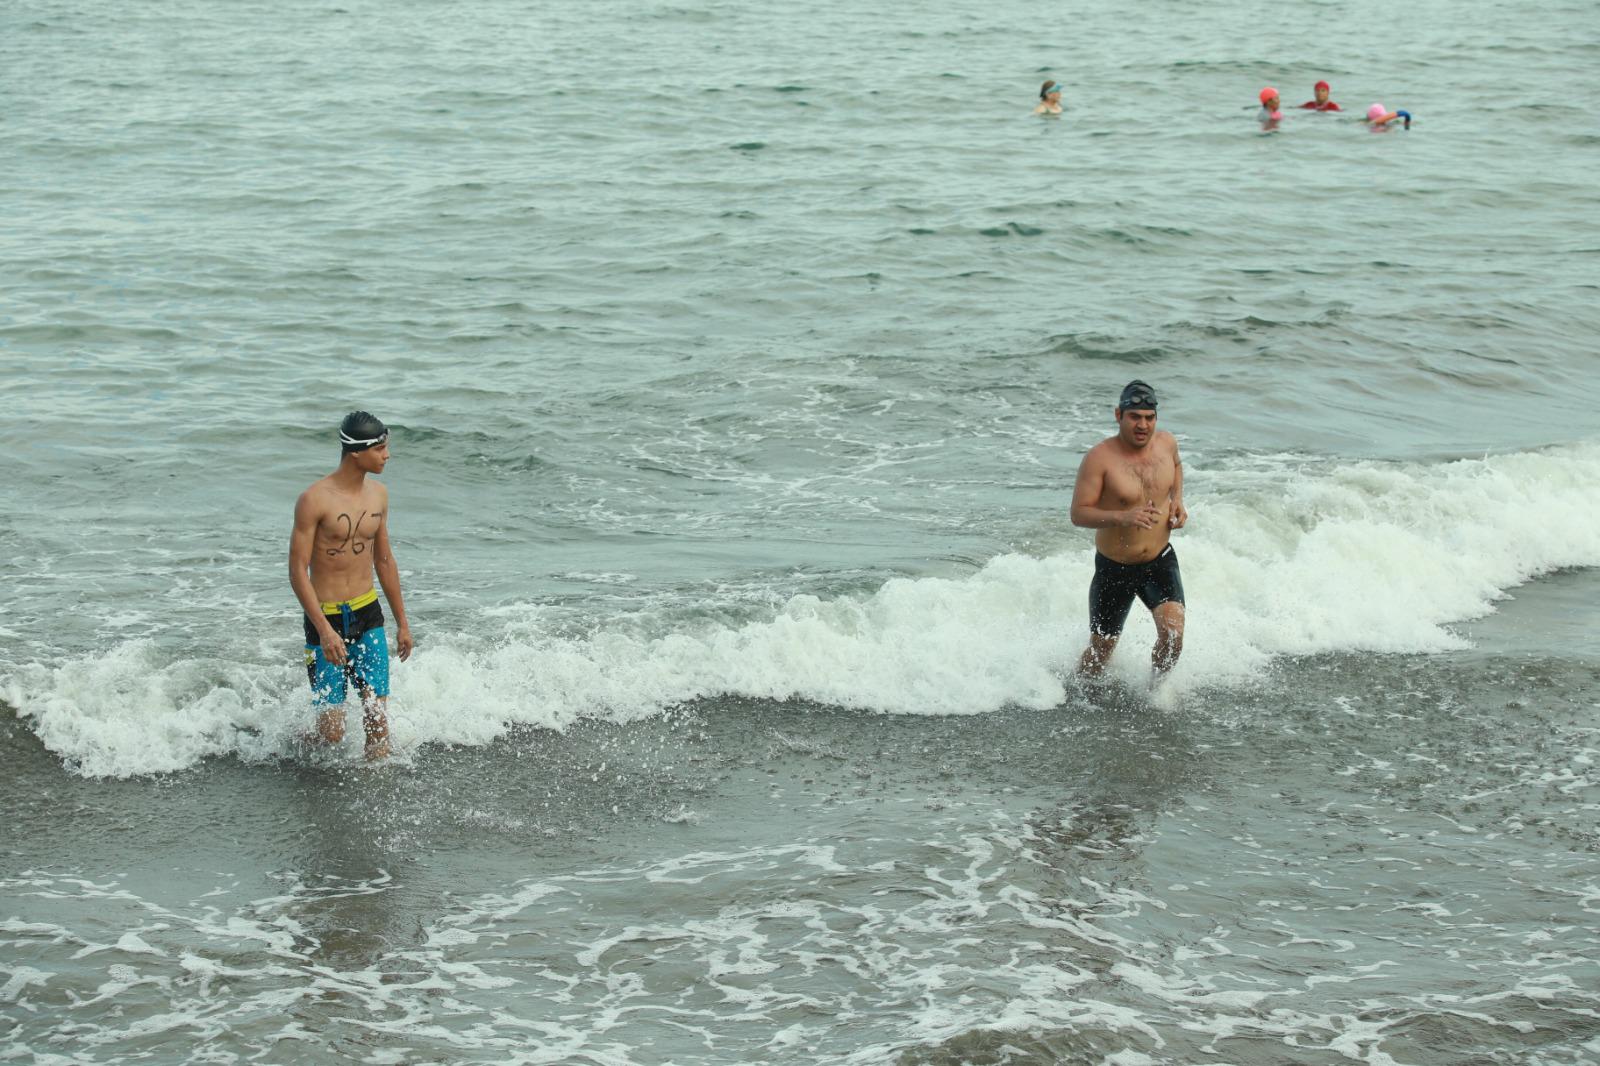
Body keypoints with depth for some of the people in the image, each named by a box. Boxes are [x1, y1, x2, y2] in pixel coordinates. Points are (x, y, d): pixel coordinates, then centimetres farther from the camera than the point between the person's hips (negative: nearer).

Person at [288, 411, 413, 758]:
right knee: (332, 732, -3)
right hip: (326, 618, -5)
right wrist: (325, 630, -22)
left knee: (377, 715, -4)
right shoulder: (314, 500, -15)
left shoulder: (378, 494, 5)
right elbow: (298, 571, -15)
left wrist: (402, 622, 18)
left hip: (368, 616, 5)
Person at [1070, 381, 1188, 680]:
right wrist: (1121, 517, -36)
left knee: (1173, 633, -18)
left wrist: (1177, 500, 3)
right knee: (1101, 650, 9)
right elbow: (1078, 513, -21)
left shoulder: (1166, 442, -4)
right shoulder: (1100, 458, -20)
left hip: (1160, 562, 3)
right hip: (1114, 568, -3)